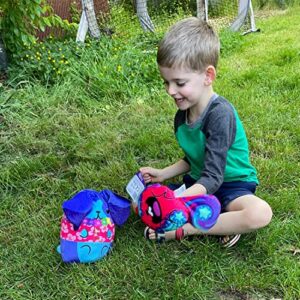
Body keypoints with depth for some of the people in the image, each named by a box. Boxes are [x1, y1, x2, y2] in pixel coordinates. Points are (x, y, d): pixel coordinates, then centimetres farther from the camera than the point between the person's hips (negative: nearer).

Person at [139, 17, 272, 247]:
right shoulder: (182, 117, 0)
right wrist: (162, 174, 0)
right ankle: (221, 224, -14)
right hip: (196, 184, 7)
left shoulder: (220, 114, -25)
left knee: (260, 213, -38)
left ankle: (185, 229, -22)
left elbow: (212, 178, -29)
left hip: (231, 187, -7)